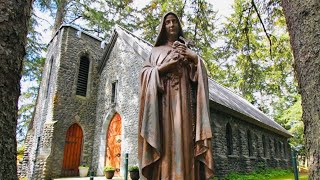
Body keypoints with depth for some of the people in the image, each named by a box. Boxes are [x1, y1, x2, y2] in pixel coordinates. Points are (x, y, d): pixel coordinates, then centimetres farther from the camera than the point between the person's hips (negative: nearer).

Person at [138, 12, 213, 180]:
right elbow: (145, 73, 6)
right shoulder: (156, 51, 20)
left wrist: (194, 57, -5)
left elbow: (201, 73, 13)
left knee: (184, 140, -10)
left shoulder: (187, 50, 24)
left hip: (183, 100, 1)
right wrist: (166, 65, -8)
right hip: (163, 100, -1)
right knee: (166, 141, -12)